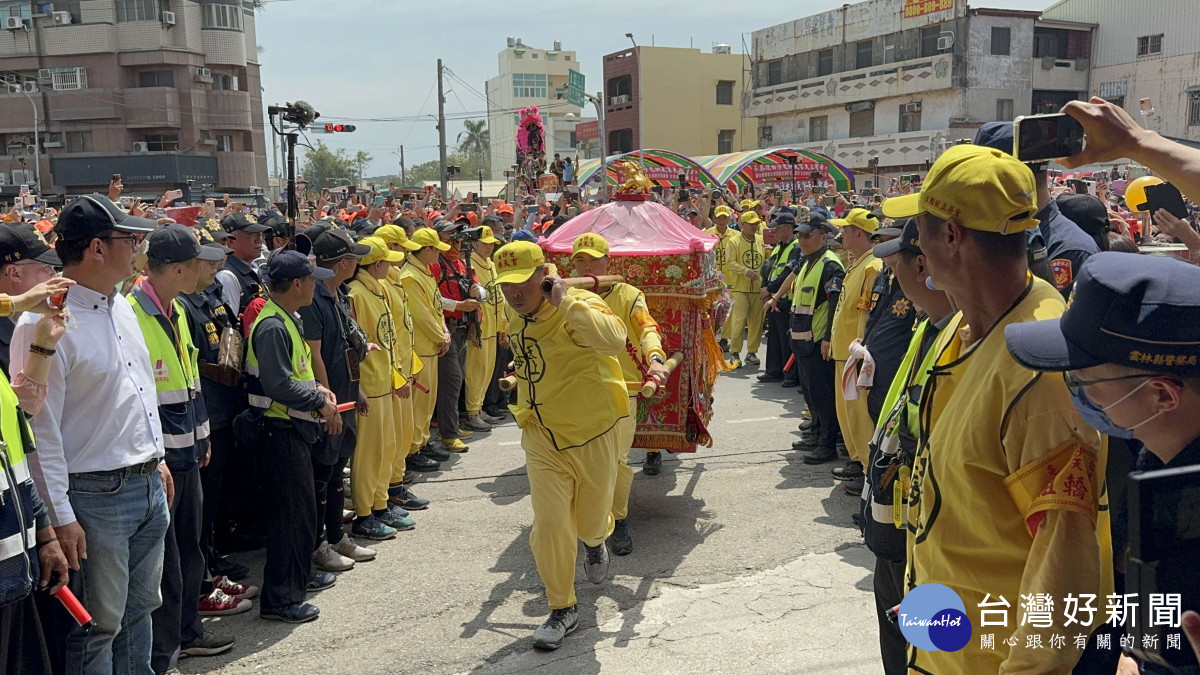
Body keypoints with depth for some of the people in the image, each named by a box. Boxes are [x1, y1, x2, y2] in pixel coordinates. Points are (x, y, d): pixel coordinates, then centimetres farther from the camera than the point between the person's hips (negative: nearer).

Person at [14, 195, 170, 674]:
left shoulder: (121, 307, 9)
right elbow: (39, 430, -17)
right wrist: (61, 517, -16)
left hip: (149, 486, 8)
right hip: (97, 495, -8)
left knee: (139, 611, 18)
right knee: (99, 625, 6)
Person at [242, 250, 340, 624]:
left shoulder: (288, 319, 12)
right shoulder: (273, 327, -22)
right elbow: (279, 386, -27)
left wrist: (317, 388, 5)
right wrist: (320, 402, -16)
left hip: (293, 428, 11)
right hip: (280, 430, -11)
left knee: (304, 506, 21)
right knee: (290, 512, -4)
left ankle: (301, 575, 37)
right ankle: (279, 599, 5)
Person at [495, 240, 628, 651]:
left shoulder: (578, 306, -21)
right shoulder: (515, 317, 1)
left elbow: (614, 340, -43)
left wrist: (566, 303, -43)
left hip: (593, 433, -4)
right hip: (541, 437, 4)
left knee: (591, 520, 16)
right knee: (549, 524, -4)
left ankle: (595, 542, 55)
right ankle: (562, 609, 16)